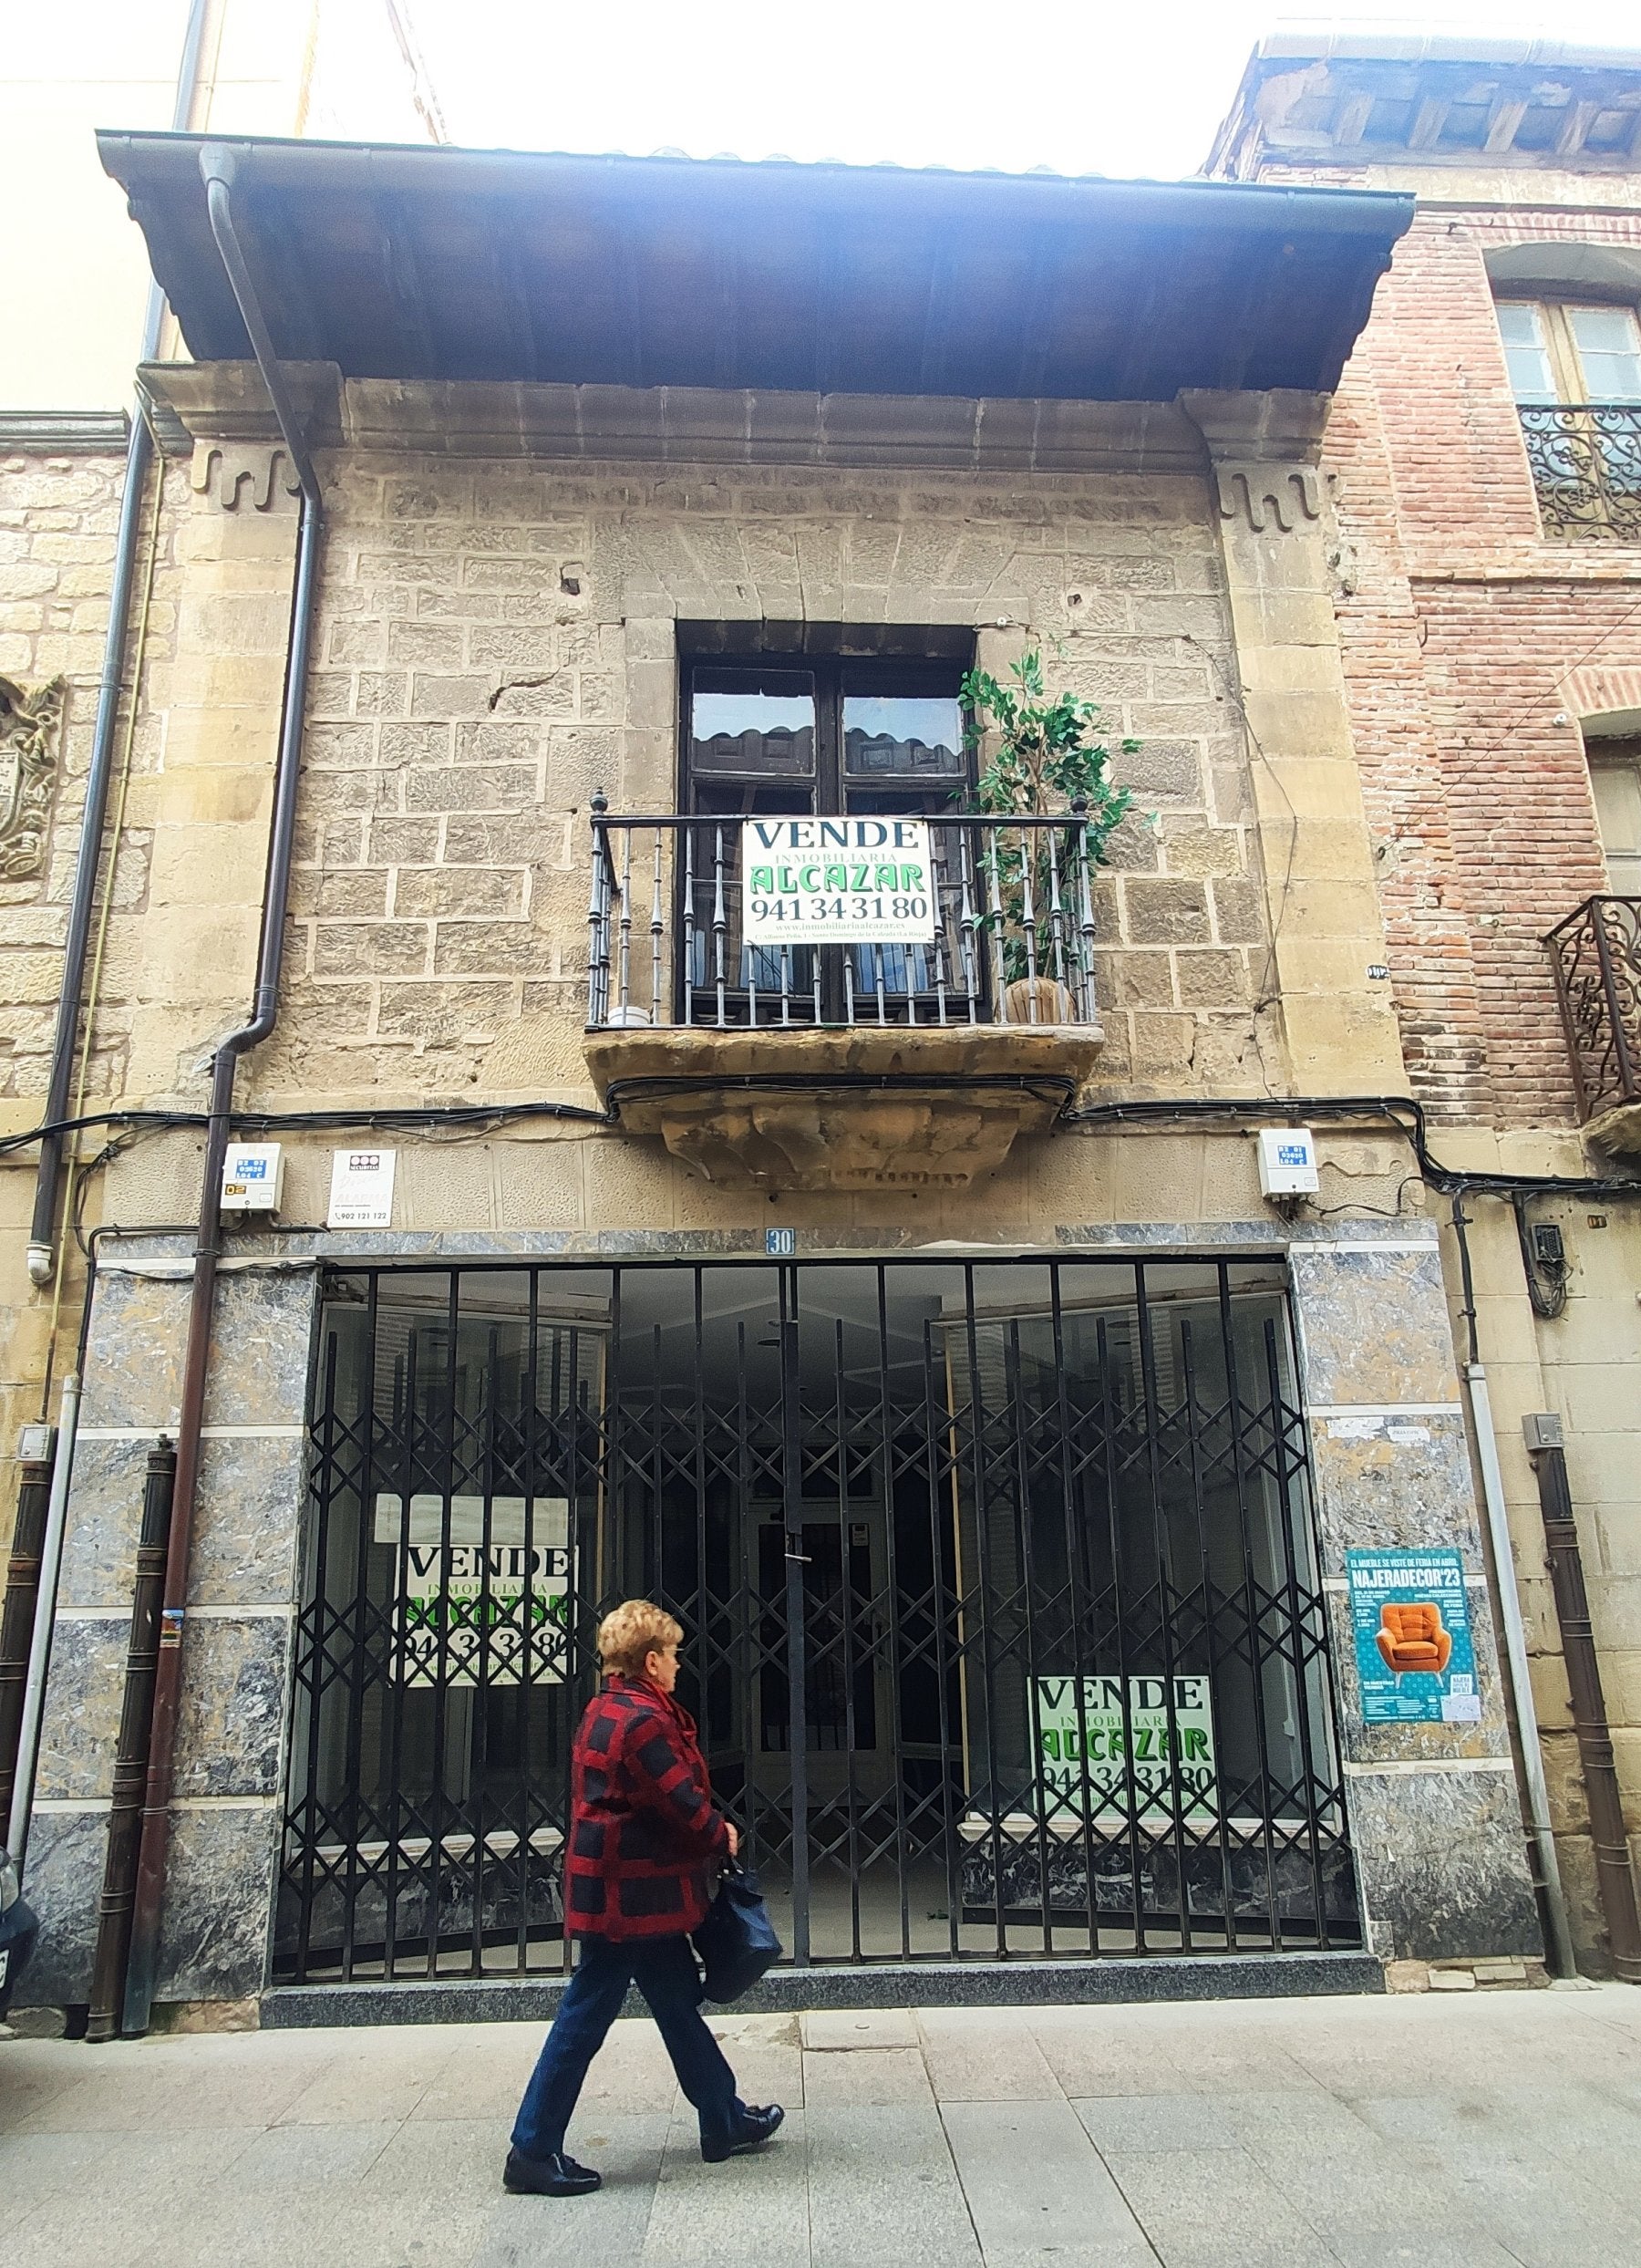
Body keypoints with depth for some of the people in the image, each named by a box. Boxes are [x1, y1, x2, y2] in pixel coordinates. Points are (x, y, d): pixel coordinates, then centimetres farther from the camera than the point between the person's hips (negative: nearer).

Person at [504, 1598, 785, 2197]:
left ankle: (726, 2123, 31)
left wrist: (710, 1830, 4)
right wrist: (721, 1838, -1)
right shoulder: (642, 1720, -23)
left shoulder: (608, 1710, 9)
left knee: (680, 2003, 18)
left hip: (630, 1891, 10)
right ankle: (533, 2150, 13)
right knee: (585, 2017, 2)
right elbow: (684, 1803, -19)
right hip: (630, 1896, -10)